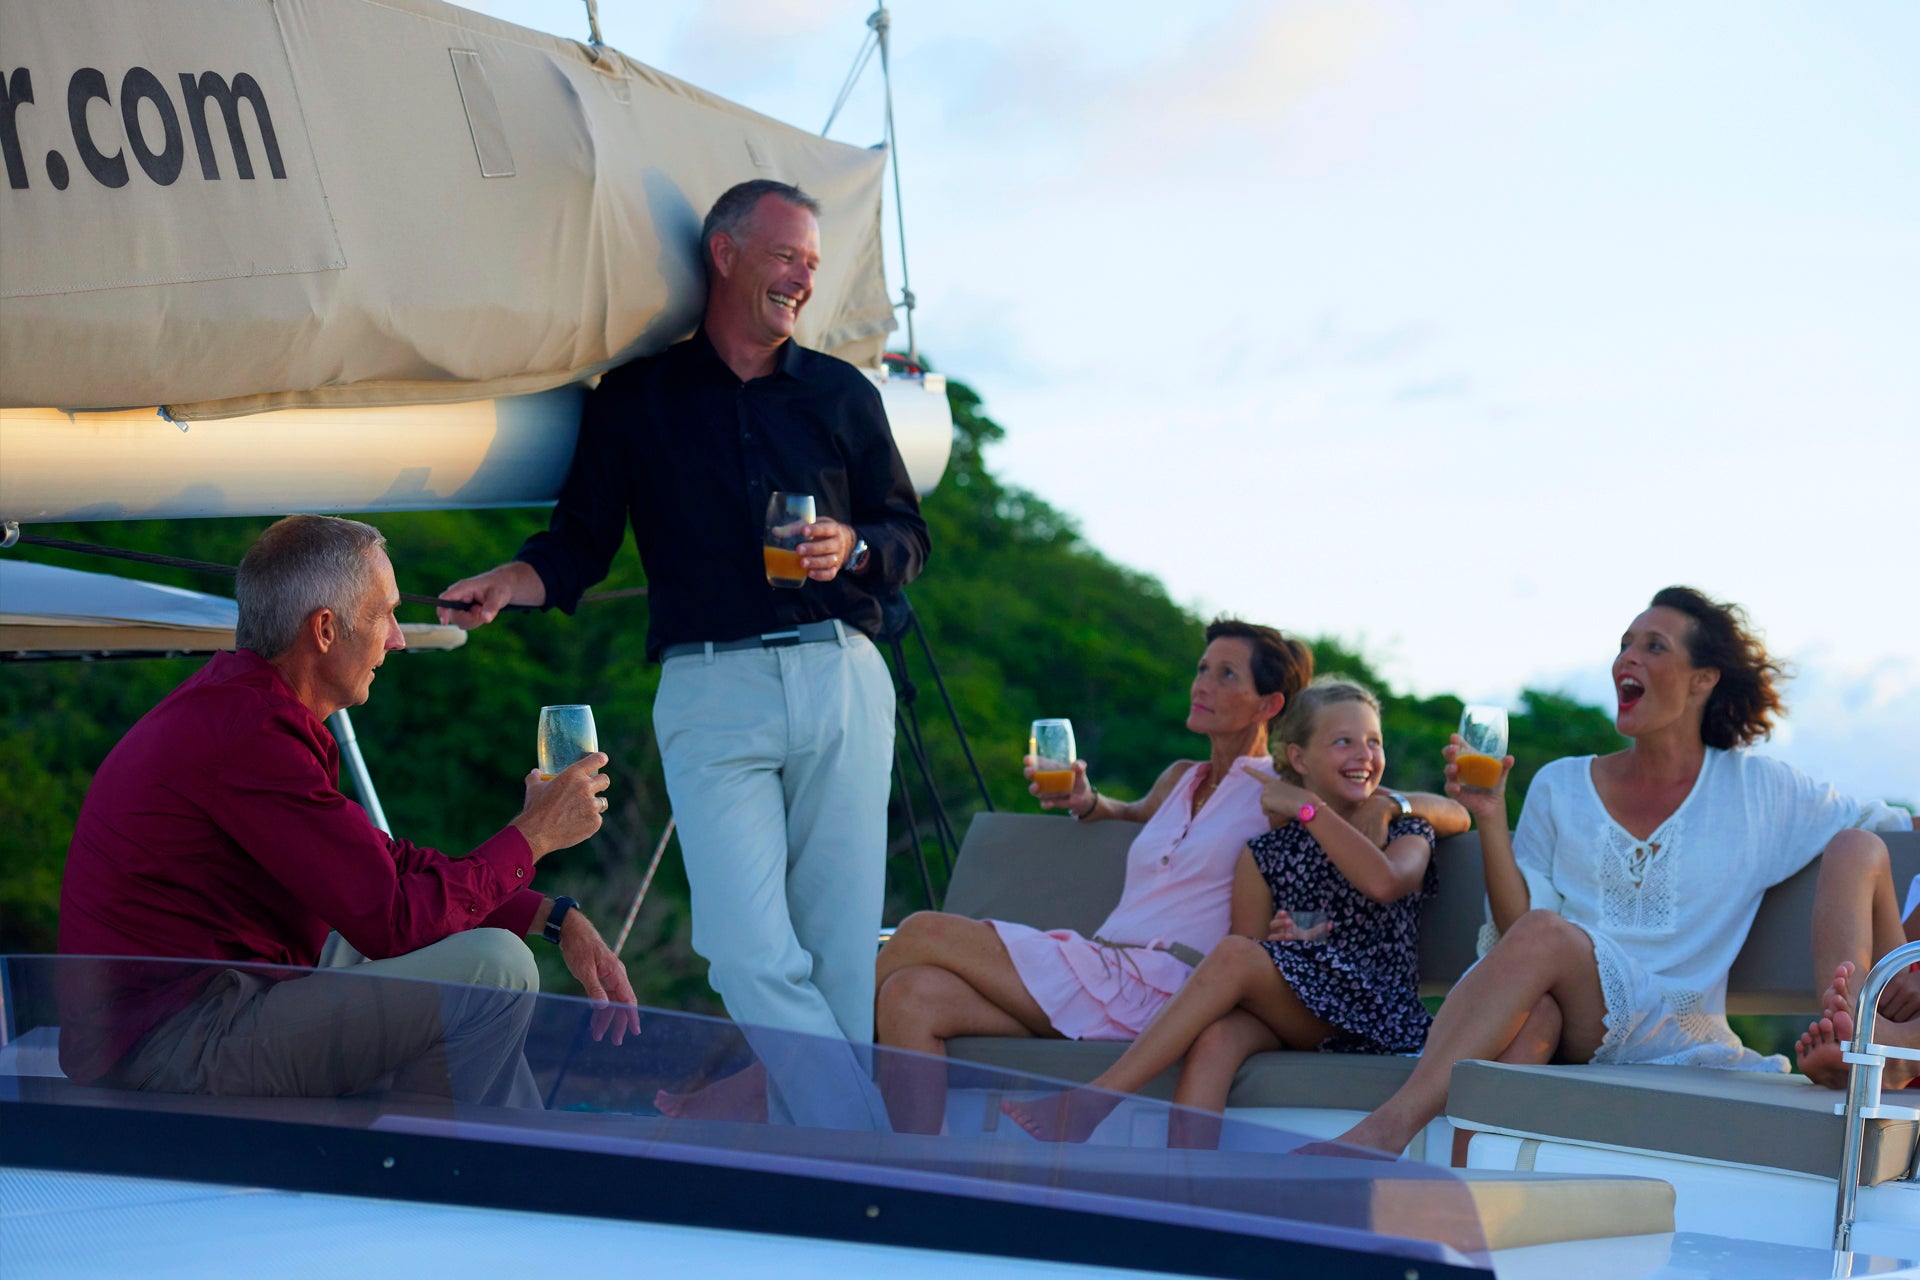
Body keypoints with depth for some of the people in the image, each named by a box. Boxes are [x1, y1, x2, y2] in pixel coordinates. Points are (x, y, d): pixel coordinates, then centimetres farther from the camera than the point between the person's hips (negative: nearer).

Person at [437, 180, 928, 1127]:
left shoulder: (843, 395, 19)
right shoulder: (635, 398, 13)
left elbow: (908, 533, 19)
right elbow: (581, 542, 10)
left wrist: (853, 549, -2)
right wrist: (504, 583, -10)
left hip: (840, 677, 2)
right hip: (709, 692, -2)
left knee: (842, 949, -1)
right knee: (749, 951, -15)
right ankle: (856, 1139, -10)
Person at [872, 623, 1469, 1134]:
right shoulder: (1181, 779, 25)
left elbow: (1451, 814, 6)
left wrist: (1383, 804, -16)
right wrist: (1088, 803, 27)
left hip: (1156, 988, -7)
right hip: (1105, 979, 7)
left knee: (924, 933, -18)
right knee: (911, 996, -21)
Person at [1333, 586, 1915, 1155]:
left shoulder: (1757, 789, 12)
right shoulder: (1561, 787, 16)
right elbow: (1514, 924, 8)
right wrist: (1491, 818, -3)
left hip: (1671, 1036, -2)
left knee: (1547, 936, -34)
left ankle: (1392, 1122, -43)